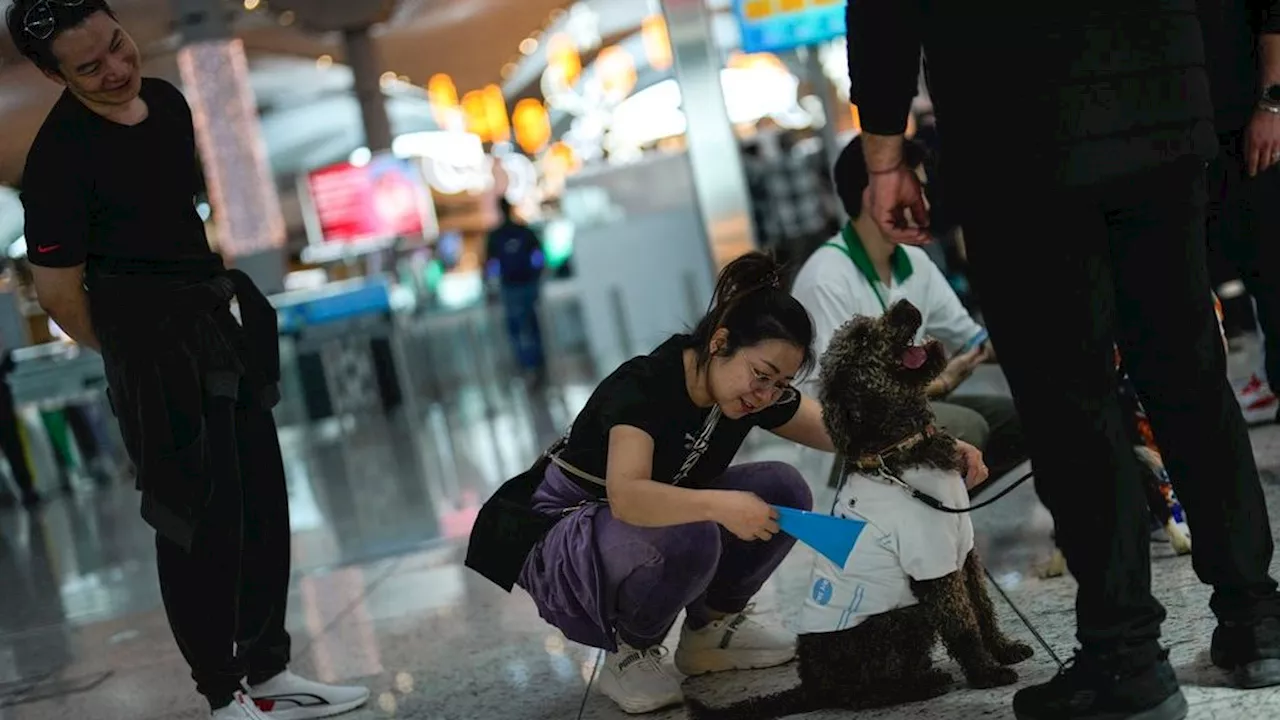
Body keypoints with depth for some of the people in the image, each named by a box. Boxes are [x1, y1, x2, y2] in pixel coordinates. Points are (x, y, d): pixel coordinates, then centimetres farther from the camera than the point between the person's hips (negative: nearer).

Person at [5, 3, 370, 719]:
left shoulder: (166, 99, 4)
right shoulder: (60, 155, -19)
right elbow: (59, 292, -12)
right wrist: (133, 357, 3)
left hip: (222, 322, 8)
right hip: (154, 345, -8)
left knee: (263, 503, 13)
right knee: (199, 520, -1)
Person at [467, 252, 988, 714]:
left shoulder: (759, 393, -10)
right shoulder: (643, 386, -30)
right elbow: (626, 497, -43)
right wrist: (720, 504, -56)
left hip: (663, 522, 7)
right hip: (564, 543, -7)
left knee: (783, 491, -11)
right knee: (685, 537, -37)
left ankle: (709, 629, 6)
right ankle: (629, 655, -10)